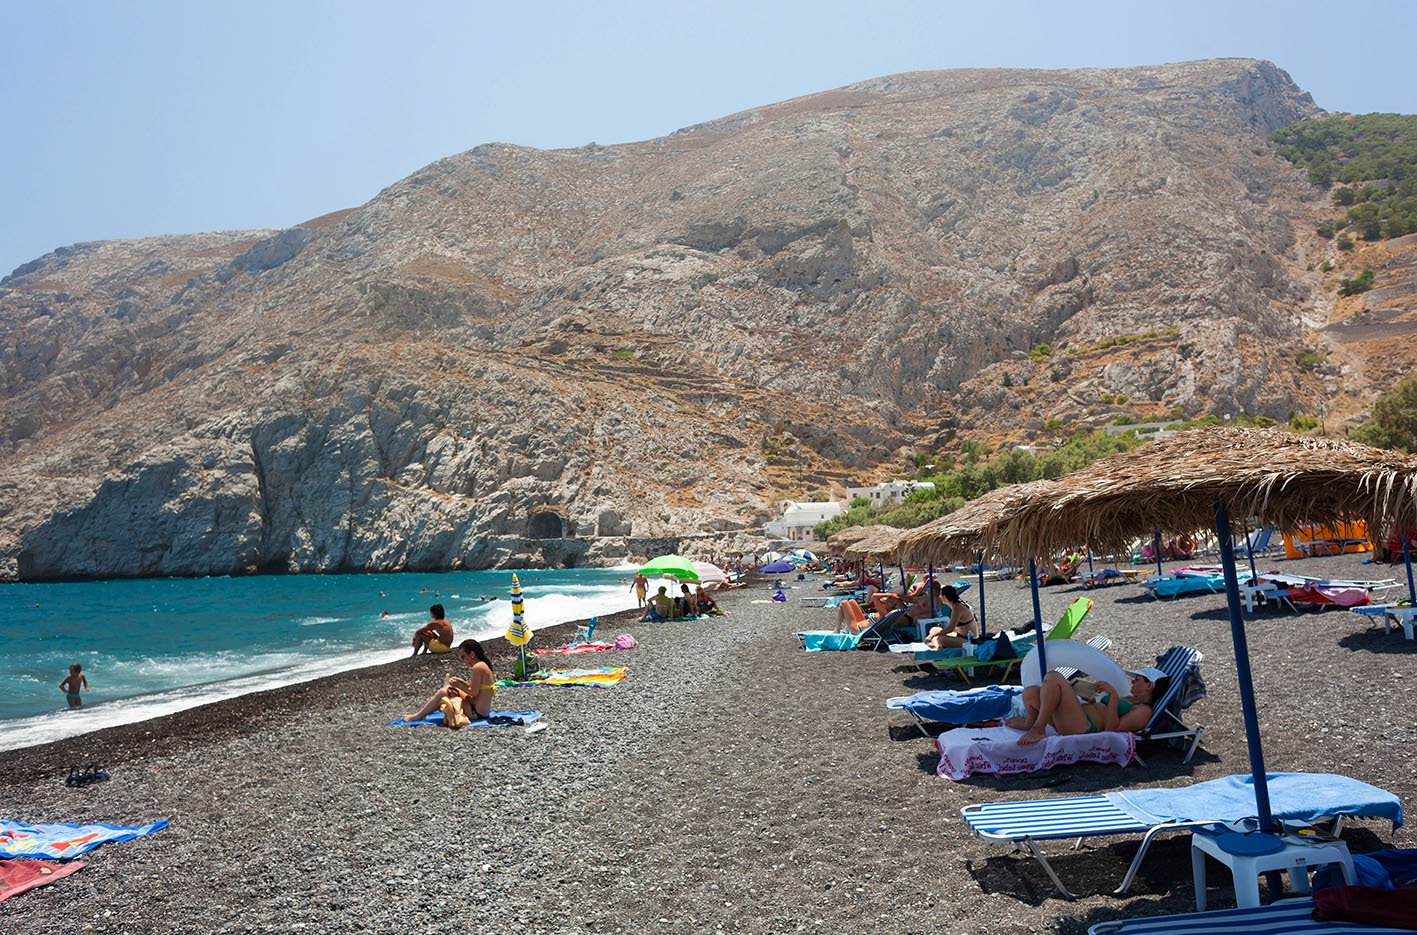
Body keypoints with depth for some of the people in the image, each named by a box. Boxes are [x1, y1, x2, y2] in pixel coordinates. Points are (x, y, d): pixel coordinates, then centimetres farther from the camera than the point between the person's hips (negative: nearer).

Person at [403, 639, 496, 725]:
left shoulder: (477, 667, -20)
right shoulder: (483, 665, 10)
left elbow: (474, 693, -20)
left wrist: (459, 685, -8)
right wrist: (462, 683, 3)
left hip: (476, 712, -10)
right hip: (483, 710, 10)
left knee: (442, 692, -4)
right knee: (449, 688, 21)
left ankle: (418, 716, 12)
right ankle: (422, 713, 27)